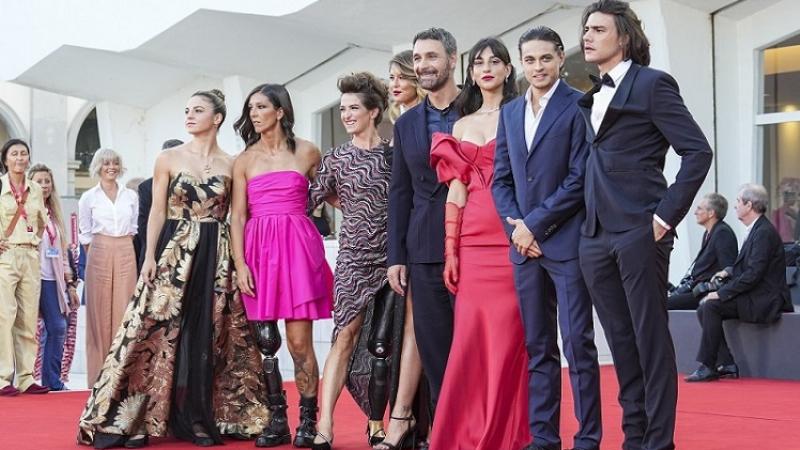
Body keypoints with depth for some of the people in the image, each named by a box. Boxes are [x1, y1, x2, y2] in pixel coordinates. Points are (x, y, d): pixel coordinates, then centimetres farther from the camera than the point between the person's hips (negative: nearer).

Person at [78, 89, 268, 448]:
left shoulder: (231, 165, 6)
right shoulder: (169, 158, 4)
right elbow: (157, 211, 3)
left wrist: (239, 261, 0)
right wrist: (150, 256, -6)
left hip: (217, 257, 1)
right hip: (173, 252, -1)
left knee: (212, 335, 1)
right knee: (160, 333, -4)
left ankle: (204, 419, 9)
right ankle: (139, 417, 2)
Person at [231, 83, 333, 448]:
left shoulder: (307, 152, 7)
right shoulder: (244, 160, 9)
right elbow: (238, 216, 4)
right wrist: (239, 264, -5)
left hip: (298, 248, -2)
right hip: (258, 250, 2)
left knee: (300, 341, -4)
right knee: (265, 341, 0)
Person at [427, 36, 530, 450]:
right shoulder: (461, 126, 17)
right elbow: (456, 191, 13)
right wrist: (450, 251, 6)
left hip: (513, 238, -3)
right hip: (472, 243, 4)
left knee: (508, 337, -3)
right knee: (470, 338, 0)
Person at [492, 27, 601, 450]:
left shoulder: (578, 106, -4)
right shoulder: (509, 112, 15)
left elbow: (580, 179, -10)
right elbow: (501, 178, 13)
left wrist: (535, 224, -11)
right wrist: (515, 227, -2)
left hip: (567, 241, -5)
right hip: (525, 243, 6)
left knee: (577, 343, -3)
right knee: (538, 347, 8)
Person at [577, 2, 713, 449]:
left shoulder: (652, 84, -3)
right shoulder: (592, 98, 17)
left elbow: (698, 151, -8)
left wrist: (666, 215, -12)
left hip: (639, 232, -7)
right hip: (597, 238, 7)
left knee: (651, 341, -3)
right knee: (622, 343, 10)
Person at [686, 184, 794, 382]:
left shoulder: (764, 232, -17)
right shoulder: (755, 230, 14)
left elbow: (754, 274, -23)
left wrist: (722, 293, -20)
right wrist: (728, 271, 6)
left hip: (763, 300, -10)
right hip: (755, 297, 10)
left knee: (711, 306, -22)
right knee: (704, 308, 0)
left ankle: (708, 367, -17)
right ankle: (727, 364, -2)